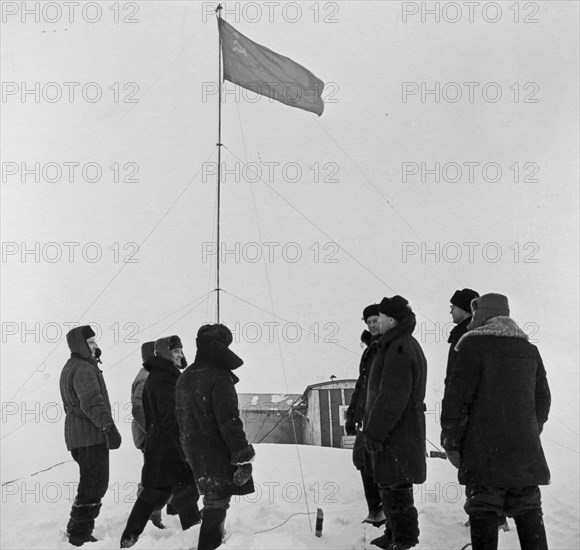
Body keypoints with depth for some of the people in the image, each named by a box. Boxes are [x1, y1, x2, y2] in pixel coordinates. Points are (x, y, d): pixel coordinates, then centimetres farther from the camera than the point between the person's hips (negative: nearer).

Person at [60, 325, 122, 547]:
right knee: (94, 484, -7)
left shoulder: (70, 368, 20)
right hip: (91, 436, -10)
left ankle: (77, 529, 22)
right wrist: (109, 427, -30)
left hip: (77, 436, 10)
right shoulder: (84, 369, -15)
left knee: (92, 484, 18)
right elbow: (93, 403, -26)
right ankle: (80, 533, -5)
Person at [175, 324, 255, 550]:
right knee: (216, 505, -2)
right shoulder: (219, 377, -16)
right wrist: (244, 457, -18)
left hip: (195, 455, 8)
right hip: (219, 454, -8)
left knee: (214, 502, 20)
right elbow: (229, 420, -21)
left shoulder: (184, 378, 11)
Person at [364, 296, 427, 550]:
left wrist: (374, 432, -19)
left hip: (395, 435, -11)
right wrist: (373, 430, 24)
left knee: (395, 490, -5)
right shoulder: (409, 346, 16)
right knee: (392, 487, 19)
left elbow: (391, 398, -24)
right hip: (406, 431, 11)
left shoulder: (398, 351, -20)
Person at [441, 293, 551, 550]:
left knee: (483, 510, -1)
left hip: (485, 450, -6)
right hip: (525, 450, 6)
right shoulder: (530, 350, 14)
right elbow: (542, 398, 18)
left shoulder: (474, 345, -7)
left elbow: (457, 396, -10)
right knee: (528, 510, 11)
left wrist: (450, 442, -4)